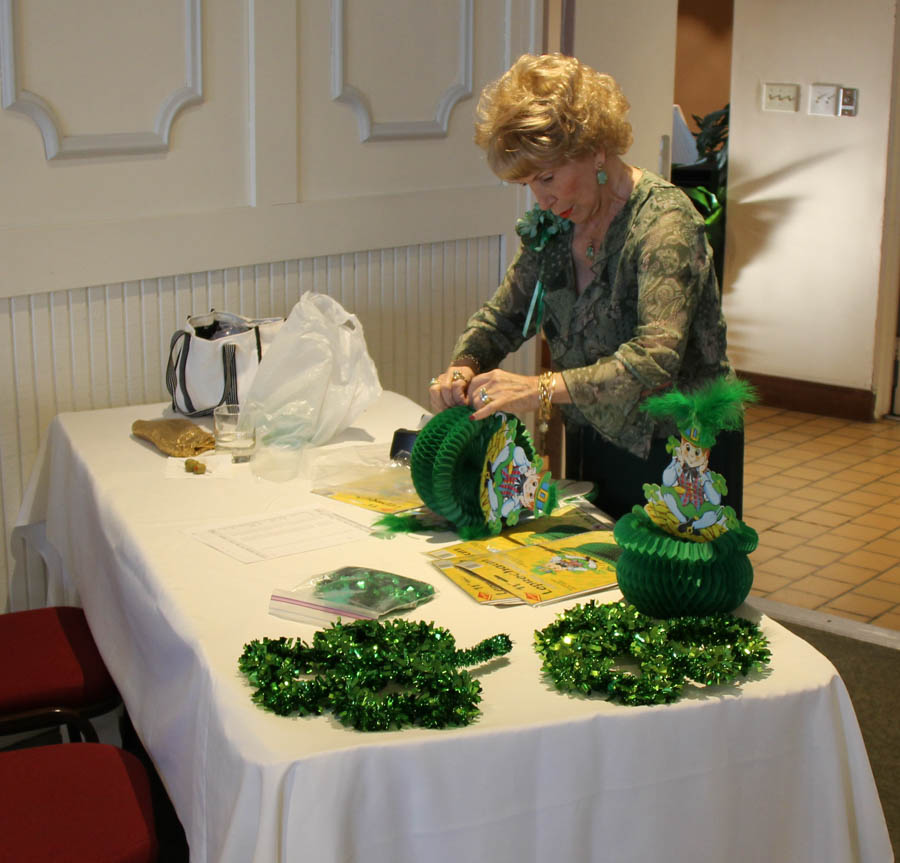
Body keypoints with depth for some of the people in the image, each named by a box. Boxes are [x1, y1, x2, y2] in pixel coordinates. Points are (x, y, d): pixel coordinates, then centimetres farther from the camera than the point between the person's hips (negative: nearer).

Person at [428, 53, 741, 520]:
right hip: (591, 443, 7)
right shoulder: (551, 223, -1)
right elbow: (503, 314, 8)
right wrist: (463, 366, -13)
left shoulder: (663, 222, -23)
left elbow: (656, 359, -35)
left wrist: (540, 389, -43)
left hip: (679, 454, -6)